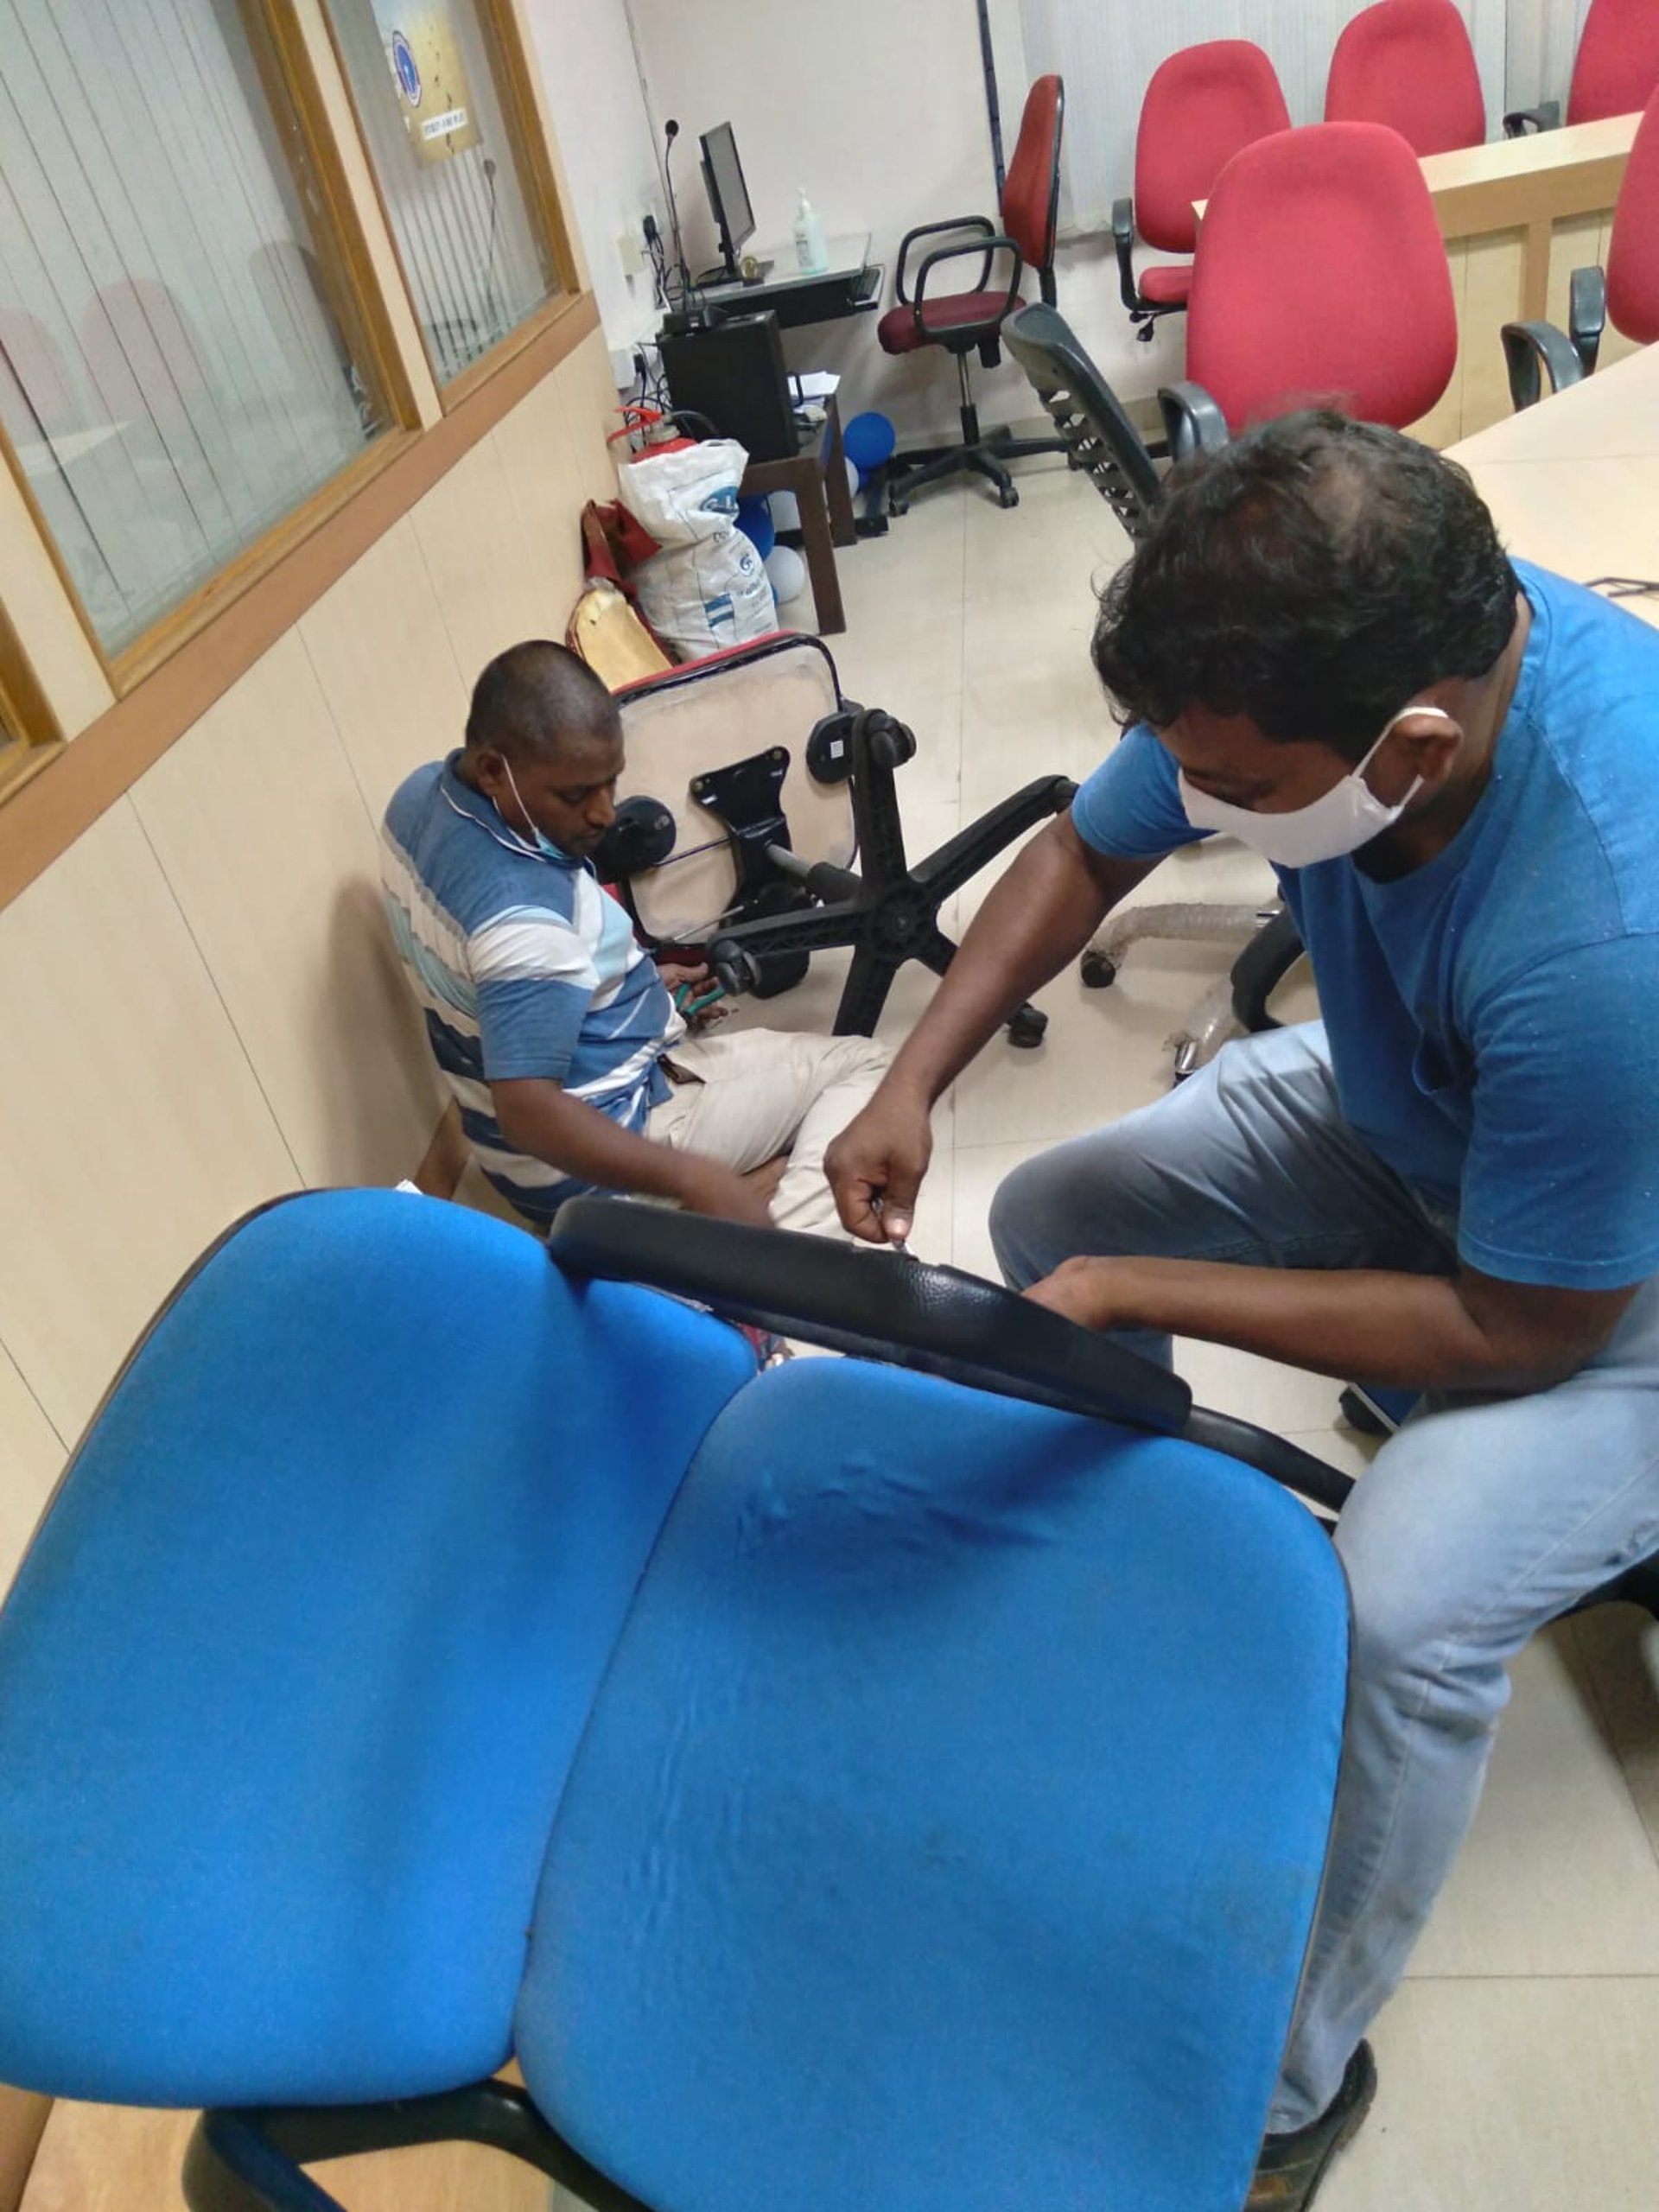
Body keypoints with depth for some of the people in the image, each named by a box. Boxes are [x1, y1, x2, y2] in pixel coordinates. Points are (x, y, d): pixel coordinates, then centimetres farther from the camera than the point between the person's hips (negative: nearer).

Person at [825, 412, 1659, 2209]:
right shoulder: (1321, 647, -23)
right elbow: (1085, 851, -5)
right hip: (1405, 1107, 7)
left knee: (1396, 1608, -27)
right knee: (1047, 1209, 0)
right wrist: (912, 1083, -17)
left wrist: (1135, 1293, -26)